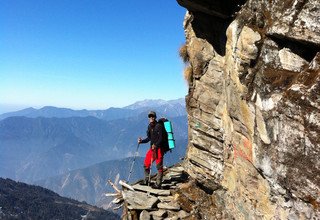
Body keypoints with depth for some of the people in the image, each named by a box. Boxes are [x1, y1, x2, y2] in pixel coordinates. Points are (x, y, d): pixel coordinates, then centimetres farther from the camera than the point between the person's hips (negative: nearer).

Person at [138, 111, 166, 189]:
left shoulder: (159, 126, -13)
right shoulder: (149, 126, 11)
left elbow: (161, 138, -18)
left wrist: (155, 145, -30)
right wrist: (142, 141, 2)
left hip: (159, 148, -8)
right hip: (152, 148, 8)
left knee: (159, 166, -2)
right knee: (146, 164, 12)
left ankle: (158, 184, 5)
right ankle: (146, 181, 25)